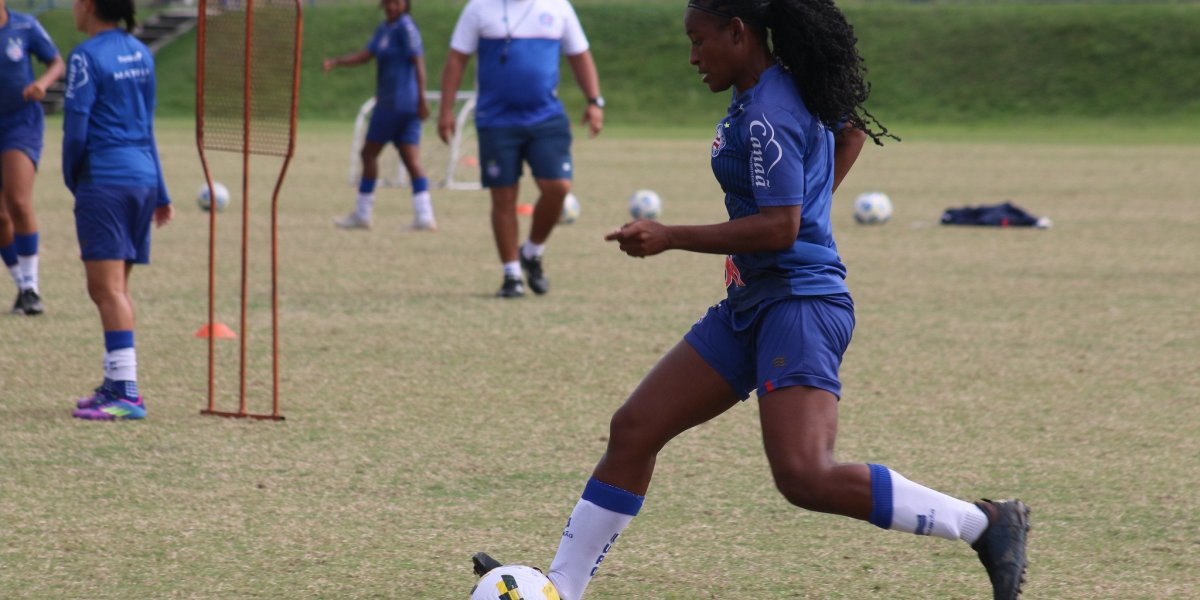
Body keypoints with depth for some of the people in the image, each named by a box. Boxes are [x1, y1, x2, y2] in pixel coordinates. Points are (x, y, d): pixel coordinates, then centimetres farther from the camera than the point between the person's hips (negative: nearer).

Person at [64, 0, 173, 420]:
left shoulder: (86, 57, -11)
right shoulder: (140, 54, 13)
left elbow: (76, 130, -13)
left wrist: (72, 180, 3)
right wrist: (160, 193, 23)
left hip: (103, 179, -8)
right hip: (143, 176, 8)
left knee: (108, 288, -9)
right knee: (112, 287, 15)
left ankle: (127, 393, -15)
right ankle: (116, 384, 18)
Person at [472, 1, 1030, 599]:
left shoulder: (767, 117, -16)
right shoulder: (791, 91, 12)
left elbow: (779, 229, -22)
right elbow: (852, 130, 31)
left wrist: (669, 237, -20)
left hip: (798, 305, -11)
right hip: (750, 306, 11)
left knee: (805, 477, -23)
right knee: (633, 430, 8)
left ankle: (984, 523, -12)